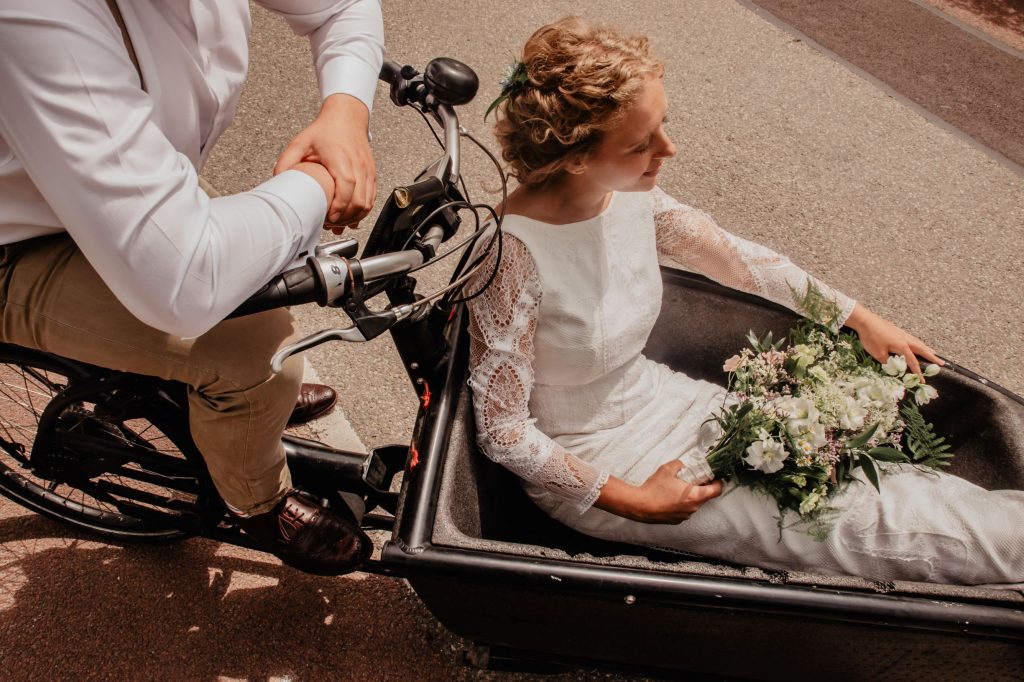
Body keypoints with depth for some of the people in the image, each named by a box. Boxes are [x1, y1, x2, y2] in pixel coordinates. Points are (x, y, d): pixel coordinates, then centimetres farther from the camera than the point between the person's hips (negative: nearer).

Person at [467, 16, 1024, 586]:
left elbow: (733, 256, 5)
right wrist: (635, 502, -19)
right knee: (851, 524, -9)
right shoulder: (514, 254, -31)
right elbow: (502, 431, -24)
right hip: (588, 466, -6)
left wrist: (862, 318, 10)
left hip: (656, 402, 6)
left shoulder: (631, 196, -11)